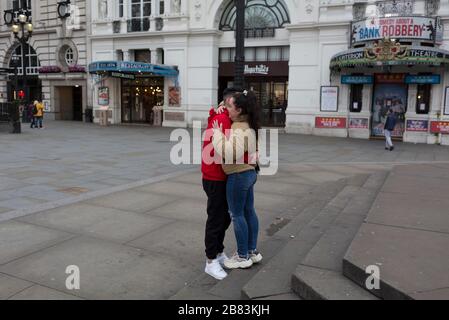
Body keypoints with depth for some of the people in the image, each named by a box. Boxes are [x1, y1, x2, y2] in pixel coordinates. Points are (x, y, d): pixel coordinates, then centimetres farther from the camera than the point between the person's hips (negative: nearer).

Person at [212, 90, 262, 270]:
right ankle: (253, 251, 29)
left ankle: (243, 257, 14)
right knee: (249, 211, 16)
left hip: (238, 176, -10)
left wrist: (217, 132, -23)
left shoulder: (239, 130, -23)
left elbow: (228, 153, -33)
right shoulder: (248, 126, 7)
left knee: (237, 214, 2)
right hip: (249, 173, 10)